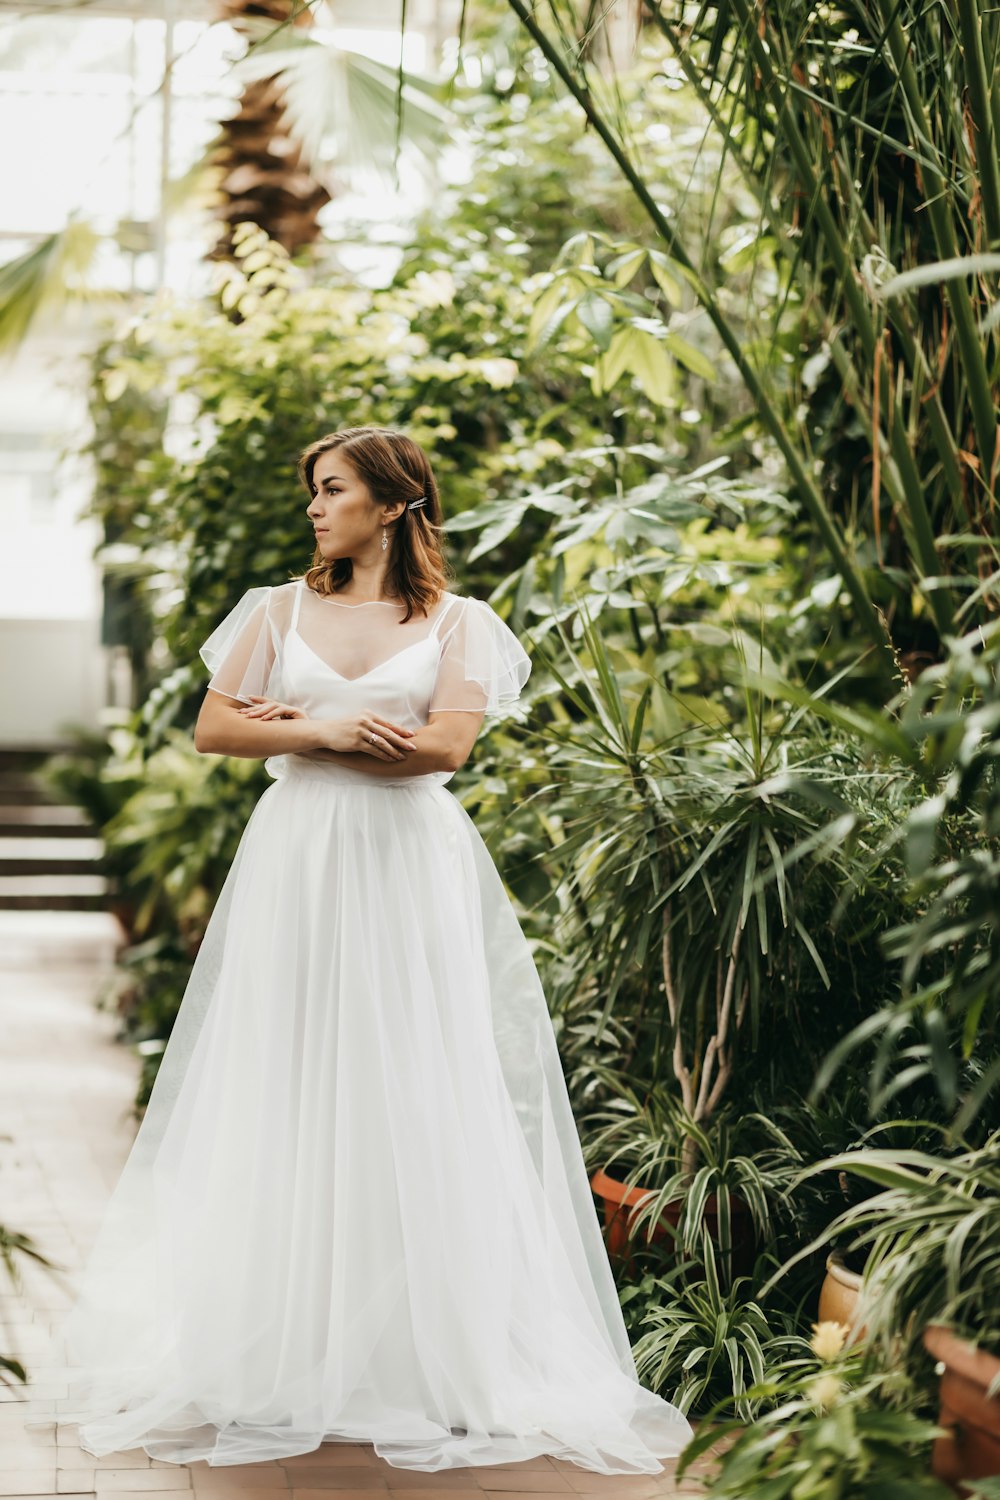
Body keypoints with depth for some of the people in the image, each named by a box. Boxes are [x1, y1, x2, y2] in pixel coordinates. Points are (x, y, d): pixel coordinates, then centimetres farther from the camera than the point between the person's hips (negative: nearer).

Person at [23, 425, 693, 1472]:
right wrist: (322, 730, -10)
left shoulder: (458, 622, 4)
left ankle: (431, 1356, 3)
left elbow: (446, 744, -10)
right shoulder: (281, 610, 12)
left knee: (414, 1099, -3)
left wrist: (291, 727, -6)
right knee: (287, 1099, 2)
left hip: (409, 873, -2)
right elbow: (212, 728, 5)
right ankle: (283, 1357, 8)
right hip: (295, 868, 2)